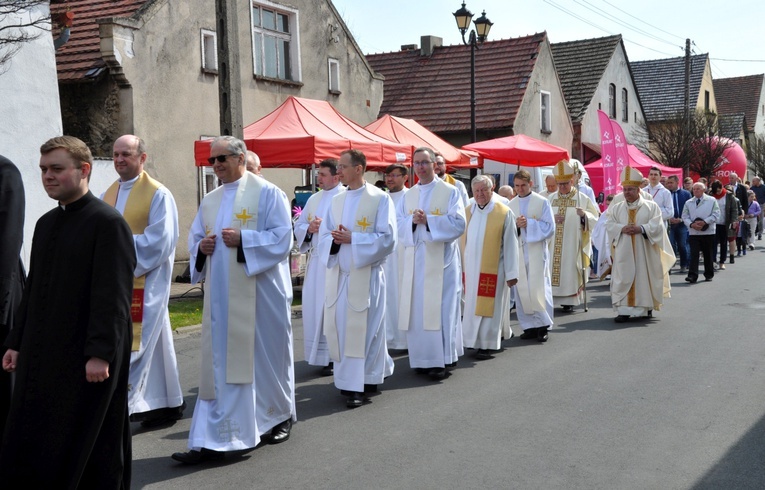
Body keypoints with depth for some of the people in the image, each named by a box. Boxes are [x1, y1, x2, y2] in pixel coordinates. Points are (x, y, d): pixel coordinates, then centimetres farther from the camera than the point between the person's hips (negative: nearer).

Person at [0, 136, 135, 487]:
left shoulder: (107, 223, -11)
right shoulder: (46, 223, 15)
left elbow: (112, 295, -17)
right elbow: (33, 289, 20)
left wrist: (100, 353, -21)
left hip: (87, 363, -8)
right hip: (43, 356, 8)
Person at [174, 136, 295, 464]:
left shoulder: (267, 193, -4)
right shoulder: (210, 201, 14)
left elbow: (282, 238, -10)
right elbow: (194, 239, 18)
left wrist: (242, 239, -19)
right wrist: (201, 247, -4)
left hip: (259, 295, -5)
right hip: (221, 296, 5)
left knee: (265, 357, 8)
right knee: (219, 362, 1)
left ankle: (281, 416, 31)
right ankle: (214, 439, 5)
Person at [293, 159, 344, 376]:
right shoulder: (314, 199, 16)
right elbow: (298, 226, 17)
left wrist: (325, 226, -17)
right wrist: (309, 228, -4)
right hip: (315, 260, 7)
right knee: (314, 307, 7)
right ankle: (320, 354, 18)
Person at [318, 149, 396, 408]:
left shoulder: (380, 198, -5)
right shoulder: (336, 201, 12)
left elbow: (387, 237, -11)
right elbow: (325, 236, 11)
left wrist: (352, 238, -16)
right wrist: (335, 239, -12)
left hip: (366, 274, -5)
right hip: (339, 274, 6)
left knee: (363, 328, -1)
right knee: (339, 327, 8)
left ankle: (362, 384, 8)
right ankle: (350, 379, 23)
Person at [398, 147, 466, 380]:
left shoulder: (450, 192, 1)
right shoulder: (408, 195, 14)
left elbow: (458, 223, -10)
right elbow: (398, 225, 7)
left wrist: (428, 220, -17)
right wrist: (412, 221, -13)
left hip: (440, 258, -4)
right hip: (414, 259, 4)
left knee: (440, 308, -4)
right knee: (416, 309, 4)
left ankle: (441, 360, 1)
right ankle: (423, 358, 14)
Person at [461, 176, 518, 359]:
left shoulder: (504, 213, -4)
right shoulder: (467, 213, 7)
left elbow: (510, 245, -4)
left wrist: (511, 273, -6)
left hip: (492, 270, -3)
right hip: (469, 269, 4)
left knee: (488, 307, 2)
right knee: (470, 307, 8)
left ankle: (486, 345, 11)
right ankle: (472, 341, 19)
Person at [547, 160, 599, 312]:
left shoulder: (582, 199, 2)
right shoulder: (550, 199, 10)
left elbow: (595, 219, -1)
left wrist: (584, 215, -22)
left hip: (573, 244, -2)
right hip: (552, 244, 3)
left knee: (570, 269, -3)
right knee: (551, 268, -3)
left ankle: (569, 300, 5)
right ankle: (551, 298, 2)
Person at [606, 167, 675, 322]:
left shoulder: (651, 206, 3)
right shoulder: (616, 208, 11)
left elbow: (657, 225, -7)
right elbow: (609, 225, 3)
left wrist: (641, 228, -20)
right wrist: (622, 228, -15)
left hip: (644, 252, -2)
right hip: (624, 253, 2)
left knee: (644, 277, 3)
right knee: (623, 279, -4)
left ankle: (647, 307, 17)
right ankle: (623, 310, -4)